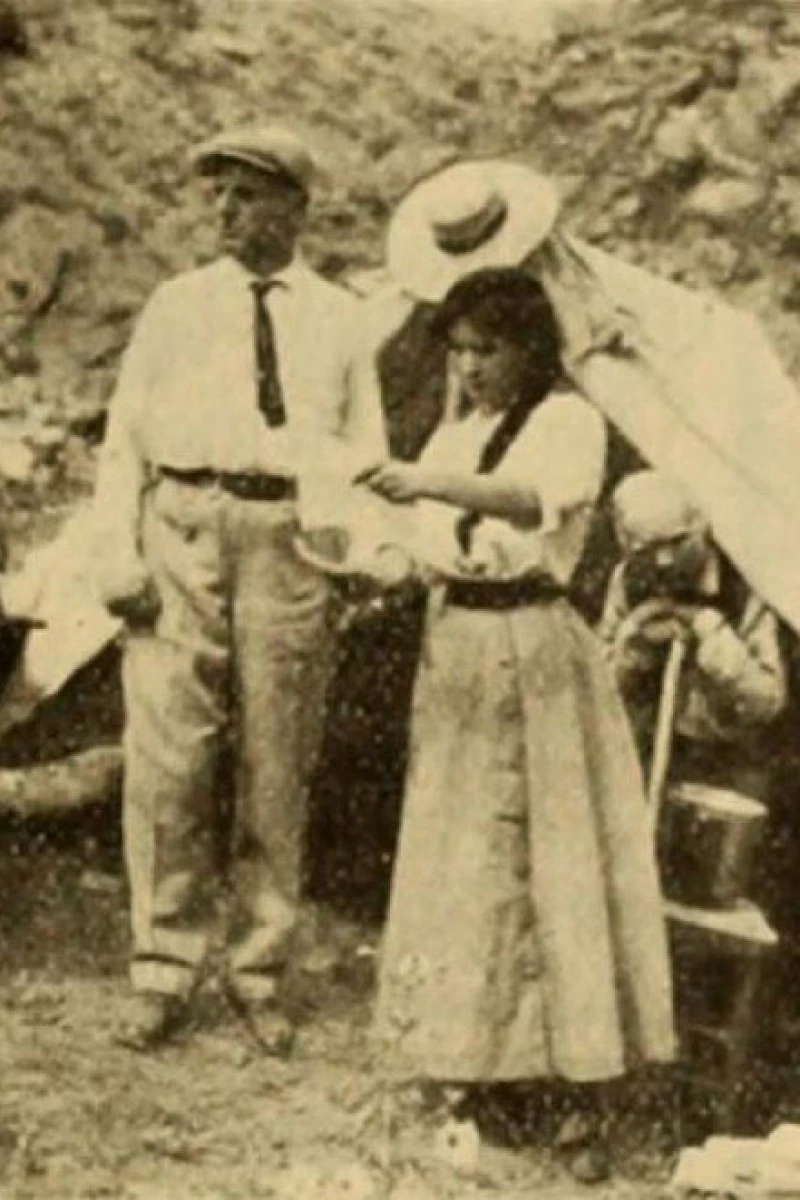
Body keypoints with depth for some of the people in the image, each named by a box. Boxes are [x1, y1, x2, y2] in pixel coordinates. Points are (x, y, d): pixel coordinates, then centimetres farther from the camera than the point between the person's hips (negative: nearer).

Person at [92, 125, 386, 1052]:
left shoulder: (337, 320, 13)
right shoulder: (178, 306, 11)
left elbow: (366, 453, 14)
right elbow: (123, 437, 9)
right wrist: (119, 555, -3)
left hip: (287, 543, 0)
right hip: (183, 532, 0)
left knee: (277, 768, 5)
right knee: (166, 759, -3)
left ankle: (259, 972, 18)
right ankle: (164, 971, 9)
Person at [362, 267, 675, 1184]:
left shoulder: (569, 421, -7)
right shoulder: (454, 436, 14)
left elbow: (535, 500, -29)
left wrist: (430, 485, -41)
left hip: (533, 651, -7)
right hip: (455, 646, 7)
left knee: (554, 863, -6)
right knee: (460, 865, 9)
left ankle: (591, 1108, 0)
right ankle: (476, 1061, 22)